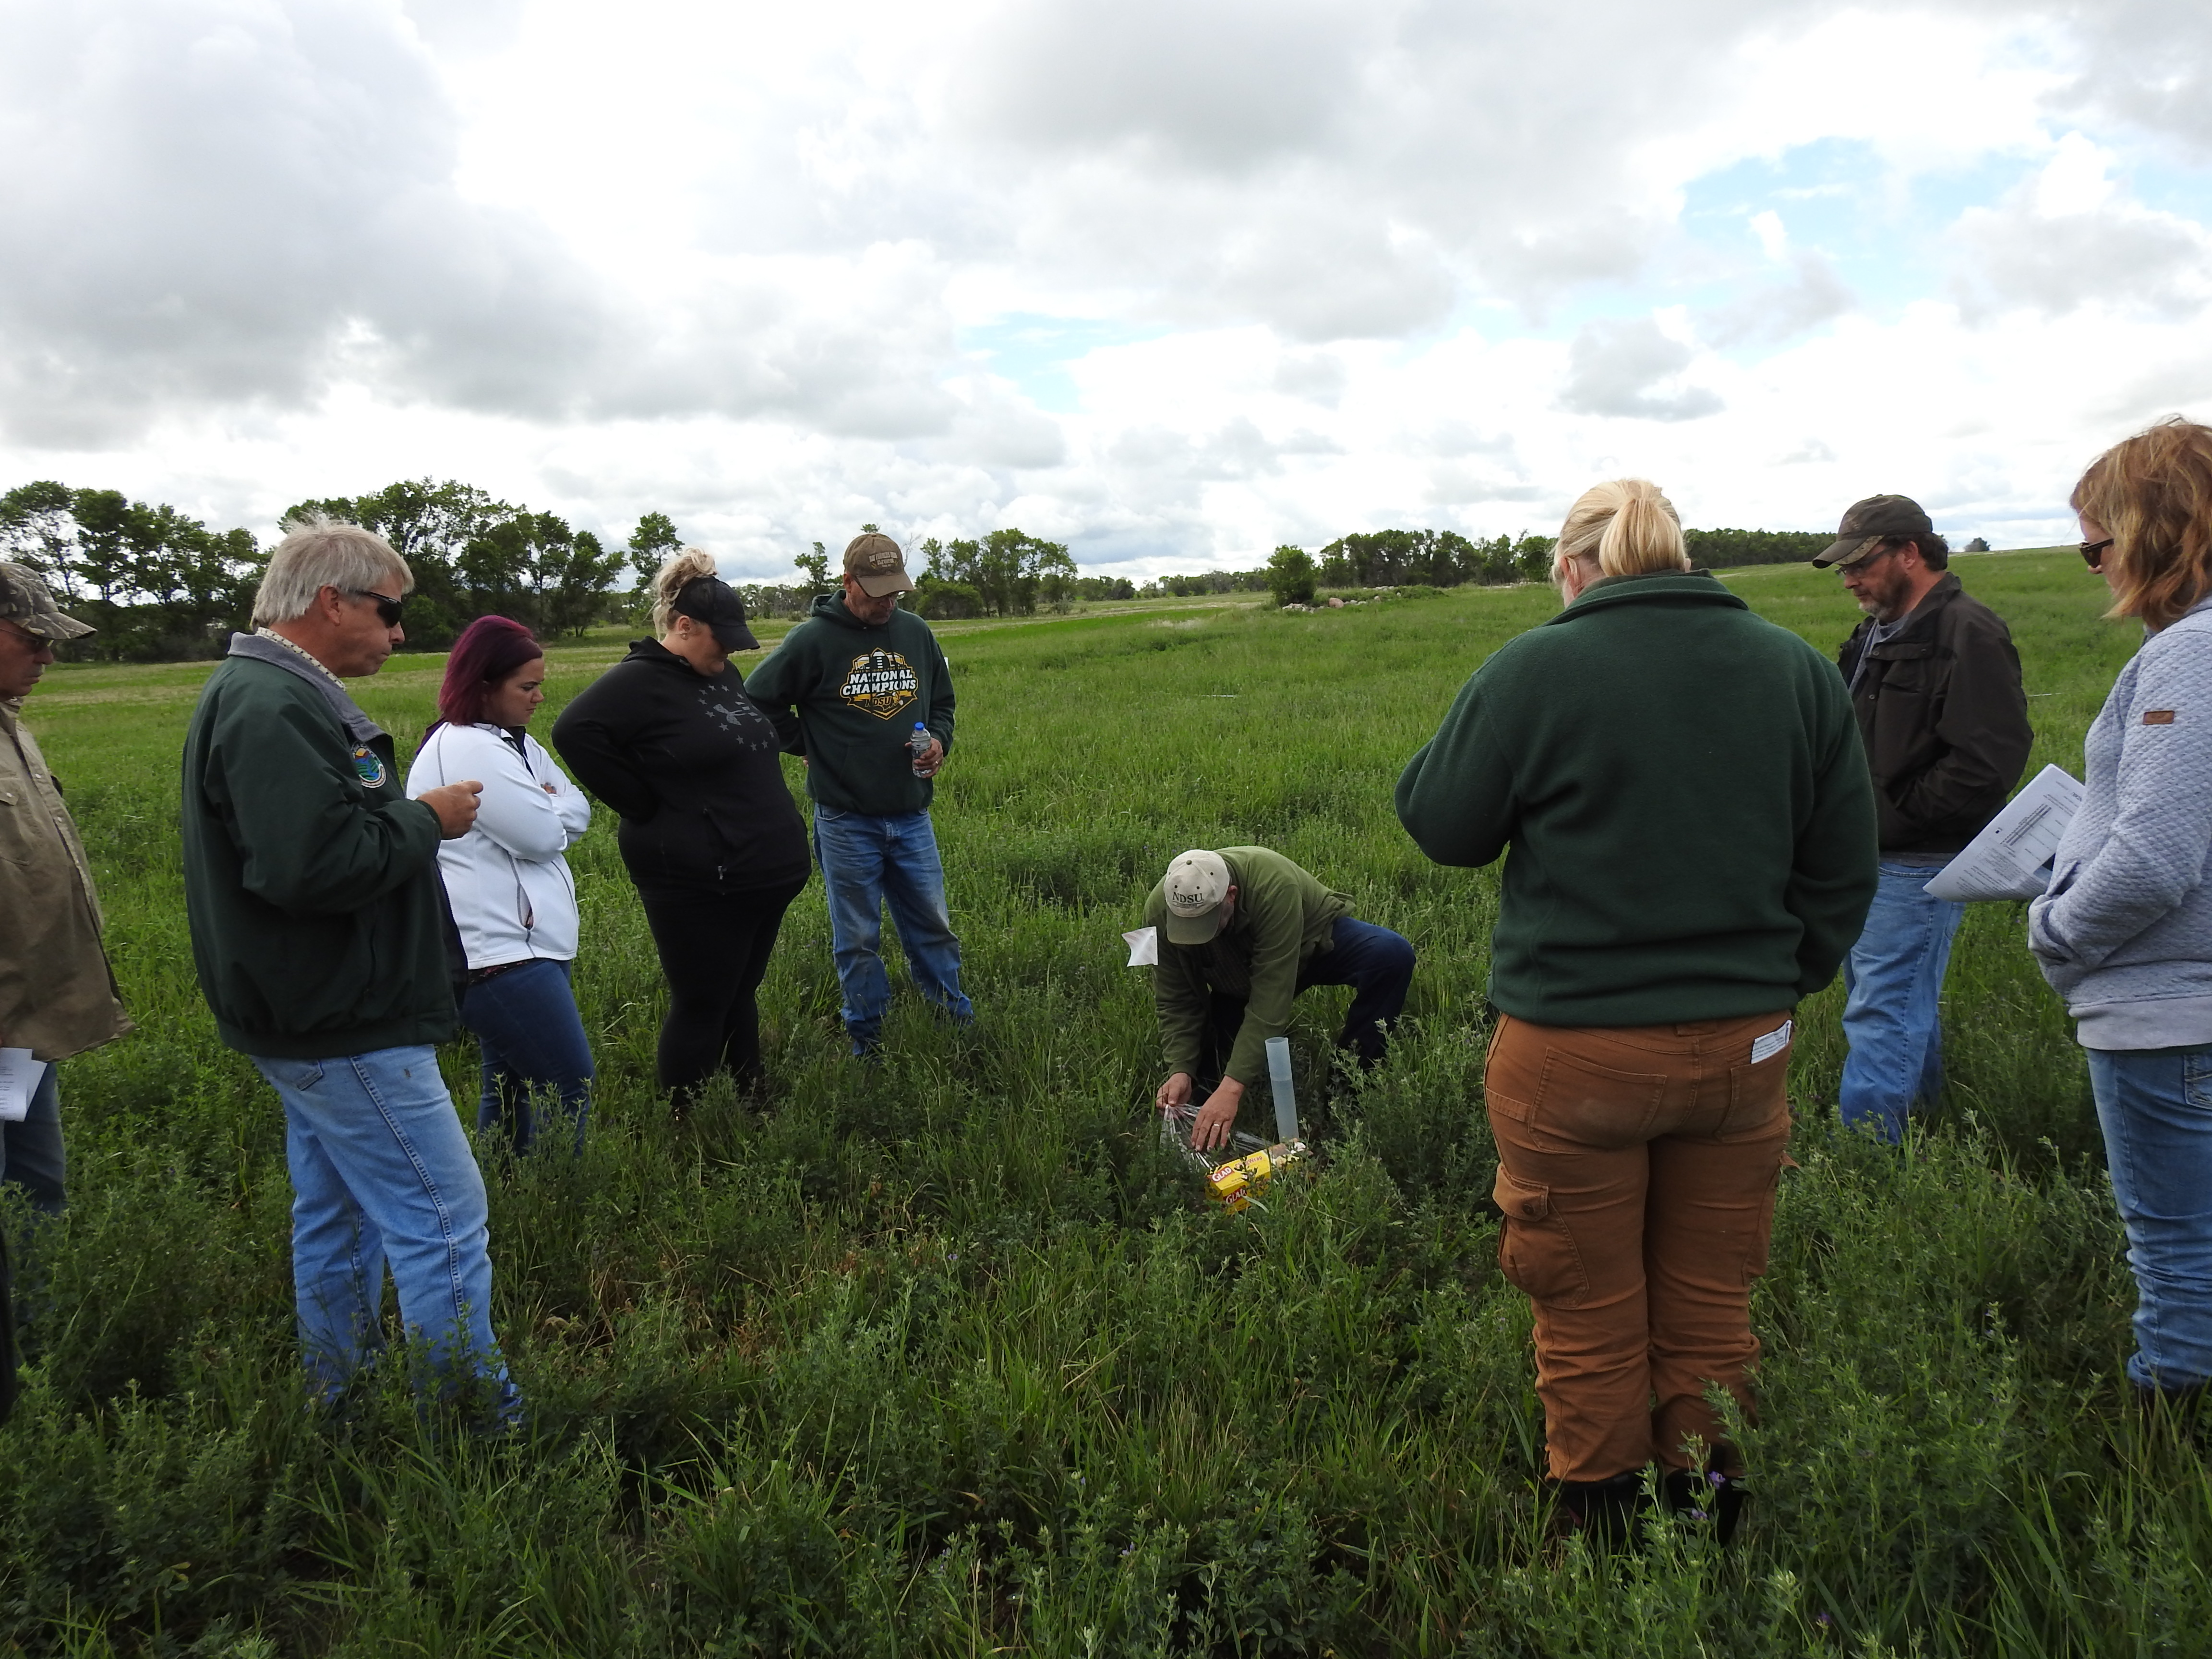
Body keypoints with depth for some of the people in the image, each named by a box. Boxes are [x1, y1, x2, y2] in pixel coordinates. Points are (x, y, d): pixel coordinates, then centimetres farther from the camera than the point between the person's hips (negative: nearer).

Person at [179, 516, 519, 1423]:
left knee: (337, 1219, 20)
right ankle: (481, 1421, 7)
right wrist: (428, 819, -18)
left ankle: (338, 1412, 34)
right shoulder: (273, 710, -21)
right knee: (445, 1225, -4)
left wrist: (414, 814, 5)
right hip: (347, 1030, -11)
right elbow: (315, 865, -32)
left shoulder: (269, 694, 13)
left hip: (314, 1018, 11)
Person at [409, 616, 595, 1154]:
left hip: (516, 943, 11)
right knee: (569, 1093, -8)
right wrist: (547, 810, 3)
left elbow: (578, 813, 12)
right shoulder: (466, 752, -17)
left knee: (511, 1086, 18)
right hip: (499, 953, -11)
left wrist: (542, 808, -7)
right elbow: (546, 835, -18)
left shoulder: (515, 742, 14)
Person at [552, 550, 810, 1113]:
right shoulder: (638, 682, -12)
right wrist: (650, 808, -18)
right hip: (698, 883, -8)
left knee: (741, 995, 18)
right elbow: (574, 732, -24)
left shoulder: (723, 674, 13)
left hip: (764, 871, 8)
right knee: (701, 1007, 0)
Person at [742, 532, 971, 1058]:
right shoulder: (813, 640, -8)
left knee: (933, 924, 13)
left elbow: (943, 702, 18)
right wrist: (810, 748, -1)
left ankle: (953, 1014, 29)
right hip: (845, 820, -3)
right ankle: (866, 1036, 23)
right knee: (858, 938, 9)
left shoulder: (916, 632, 5)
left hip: (911, 814, 3)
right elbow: (759, 700, 2)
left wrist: (939, 741, -1)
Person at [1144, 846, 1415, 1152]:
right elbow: (1175, 1002, -16)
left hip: (1313, 940, -3)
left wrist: (1233, 1086, -44)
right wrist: (1180, 1070, -30)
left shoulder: (1274, 886, -42)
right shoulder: (1159, 911, -28)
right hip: (1236, 982, 3)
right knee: (1207, 1078, -12)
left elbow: (1268, 1001, -41)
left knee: (1392, 955, -33)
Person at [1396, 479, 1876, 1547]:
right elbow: (1846, 867, 8)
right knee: (1710, 1309, 19)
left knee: (1589, 1320, 13)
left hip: (1573, 1050, -4)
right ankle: (1711, 1525, 34)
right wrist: (1777, 981, 18)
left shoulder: (1533, 670, -12)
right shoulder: (1798, 668, 3)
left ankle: (1599, 1532, 28)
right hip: (1741, 1046, 4)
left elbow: (1440, 826, -2)